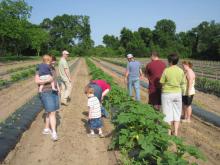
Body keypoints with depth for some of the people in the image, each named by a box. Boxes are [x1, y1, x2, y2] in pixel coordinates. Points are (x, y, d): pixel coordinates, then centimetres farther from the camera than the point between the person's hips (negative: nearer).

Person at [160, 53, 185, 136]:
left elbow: (162, 83, -9)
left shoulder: (166, 70, -14)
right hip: (177, 93, 4)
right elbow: (182, 84, 4)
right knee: (177, 113, 15)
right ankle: (175, 132, 20)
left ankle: (169, 133, 14)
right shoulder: (181, 71, -3)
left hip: (167, 94, -3)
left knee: (168, 113, 6)